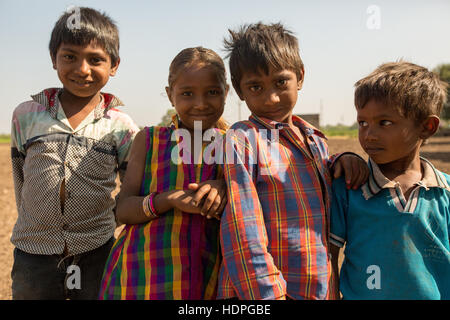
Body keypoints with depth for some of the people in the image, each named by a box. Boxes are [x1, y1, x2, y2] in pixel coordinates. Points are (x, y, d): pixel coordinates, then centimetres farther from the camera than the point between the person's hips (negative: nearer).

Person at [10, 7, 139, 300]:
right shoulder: (26, 115, 0)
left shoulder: (121, 126, -4)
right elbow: (19, 177, 10)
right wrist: (39, 223, 12)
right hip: (33, 256, 1)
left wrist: (106, 221, -6)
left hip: (97, 254, -1)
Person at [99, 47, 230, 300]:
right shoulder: (149, 140, 3)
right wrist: (169, 200, -20)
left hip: (205, 279, 1)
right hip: (142, 273, 0)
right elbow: (123, 209, -2)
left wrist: (224, 189, -16)